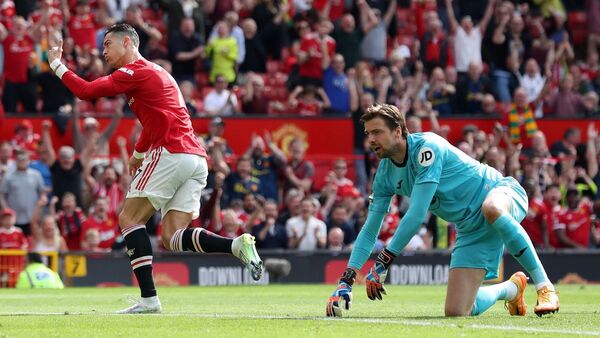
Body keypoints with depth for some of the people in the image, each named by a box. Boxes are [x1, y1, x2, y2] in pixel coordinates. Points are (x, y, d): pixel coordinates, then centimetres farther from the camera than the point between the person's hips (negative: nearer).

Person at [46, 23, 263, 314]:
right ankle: (238, 245, -19)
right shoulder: (157, 73, 27)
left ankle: (148, 299, -12)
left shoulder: (135, 71, -2)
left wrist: (56, 64, 6)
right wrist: (140, 152, 35)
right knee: (173, 237, 2)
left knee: (129, 218, -2)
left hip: (171, 153, -9)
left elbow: (86, 91, -7)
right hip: (197, 158, 9)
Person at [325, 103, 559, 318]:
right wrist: (346, 280, -3)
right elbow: (369, 230, 7)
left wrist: (383, 262, -26)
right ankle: (512, 288, 24)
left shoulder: (426, 147, -22)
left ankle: (544, 286, -34)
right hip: (471, 229, 7)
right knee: (455, 312, -8)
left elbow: (417, 215, -28)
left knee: (491, 208, -46)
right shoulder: (385, 174, 1)